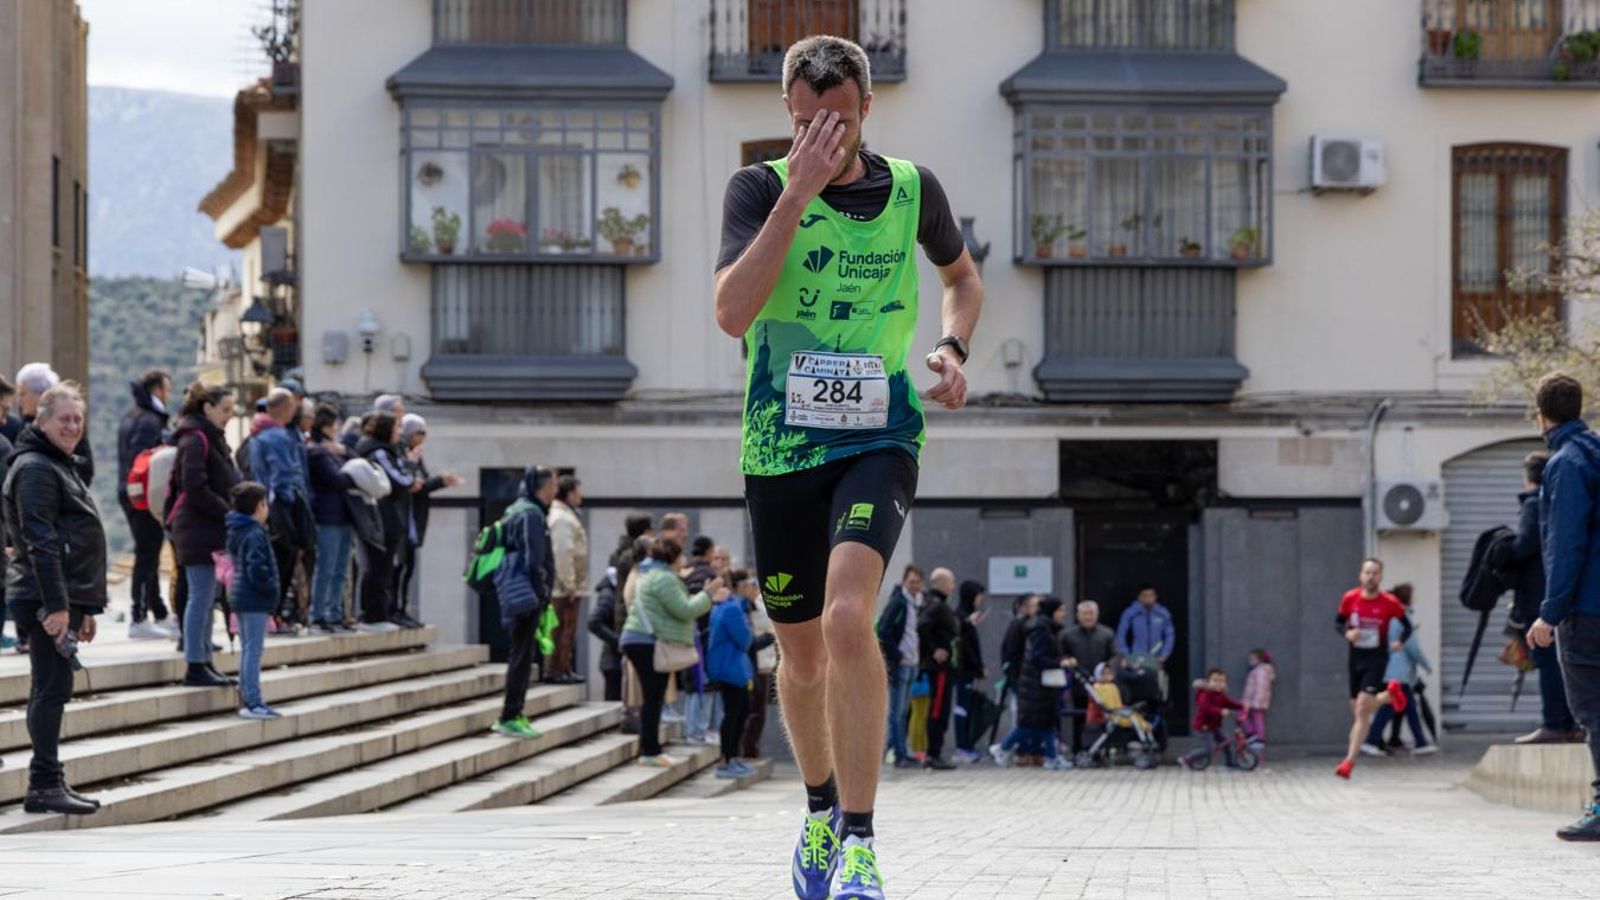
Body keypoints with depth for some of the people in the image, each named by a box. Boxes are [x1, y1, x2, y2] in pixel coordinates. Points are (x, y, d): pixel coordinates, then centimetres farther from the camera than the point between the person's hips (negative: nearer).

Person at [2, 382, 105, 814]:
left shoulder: (62, 466, 21)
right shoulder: (35, 469, -12)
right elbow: (40, 543, -20)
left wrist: (86, 607, 23)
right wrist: (56, 605, -24)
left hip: (67, 597, 10)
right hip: (47, 598, -10)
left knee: (51, 690, 12)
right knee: (52, 689, -9)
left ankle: (48, 783, 17)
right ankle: (44, 786, -8)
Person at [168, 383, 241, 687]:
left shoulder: (210, 438, 19)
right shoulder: (196, 440, -12)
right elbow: (196, 489, -20)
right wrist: (229, 513, -15)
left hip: (209, 529, 10)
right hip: (200, 529, -10)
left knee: (205, 598, 12)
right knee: (201, 597, -8)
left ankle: (203, 662, 17)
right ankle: (196, 666, -6)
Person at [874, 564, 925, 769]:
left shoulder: (918, 605, 14)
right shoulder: (897, 603, -11)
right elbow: (883, 633, -16)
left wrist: (918, 656, 13)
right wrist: (897, 656, -16)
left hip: (912, 664, 8)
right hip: (899, 665, -8)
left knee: (903, 711, 11)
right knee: (897, 711, -5)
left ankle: (902, 752, 14)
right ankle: (901, 754, -5)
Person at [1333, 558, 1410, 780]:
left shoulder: (1389, 603, -8)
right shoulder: (1350, 598, -2)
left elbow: (1407, 626, 5)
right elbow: (1339, 622, 12)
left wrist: (1400, 642, -14)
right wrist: (1347, 633, -10)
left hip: (1377, 659, -4)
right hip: (1356, 658, 4)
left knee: (1362, 710, -15)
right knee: (1357, 711, 12)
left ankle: (1349, 760, -15)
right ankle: (1390, 694, 42)